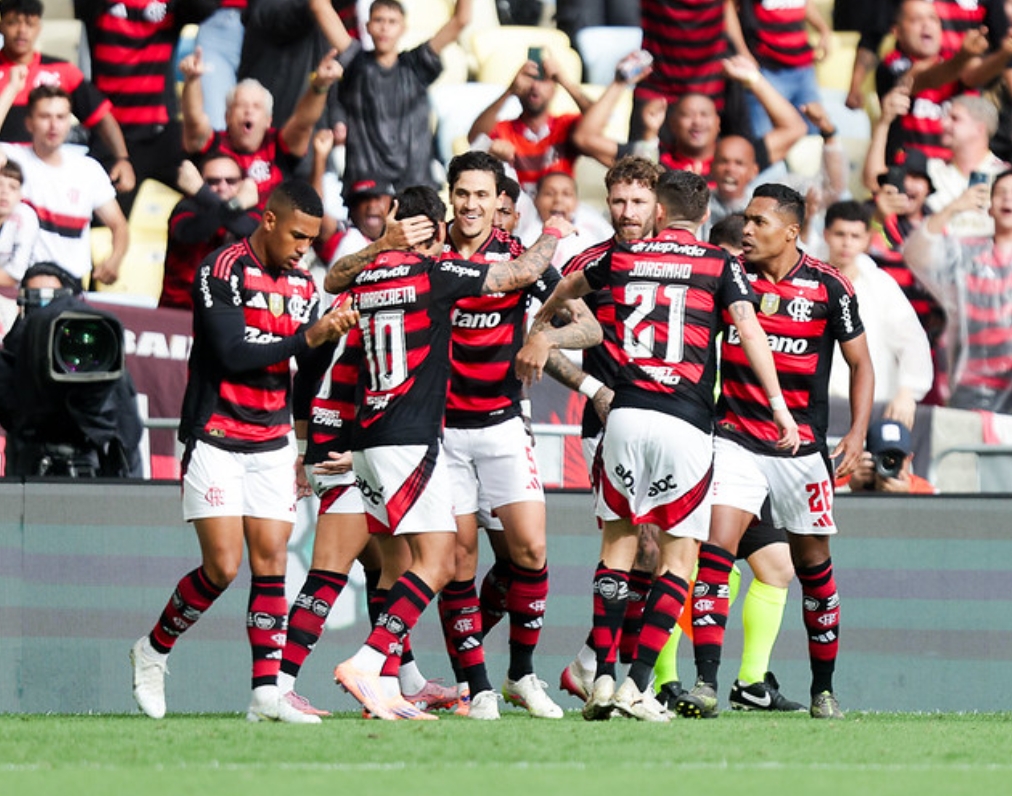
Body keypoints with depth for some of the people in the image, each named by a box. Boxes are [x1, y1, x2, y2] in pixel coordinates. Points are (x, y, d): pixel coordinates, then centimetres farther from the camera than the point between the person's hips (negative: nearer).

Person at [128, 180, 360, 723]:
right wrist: (306, 338, -25)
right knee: (223, 566, -12)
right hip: (215, 439, -6)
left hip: (271, 443, 6)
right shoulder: (222, 271, -12)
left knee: (271, 561, -3)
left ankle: (266, 692, -5)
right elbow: (232, 355, -22)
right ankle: (153, 651, 11)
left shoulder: (302, 285, 9)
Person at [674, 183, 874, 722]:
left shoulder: (828, 287, -4)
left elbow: (860, 363, 4)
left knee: (813, 565, 9)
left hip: (801, 447, 0)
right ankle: (705, 684, -20)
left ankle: (823, 689, 23)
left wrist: (857, 433, -6)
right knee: (714, 549, -16)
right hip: (735, 439, 0)